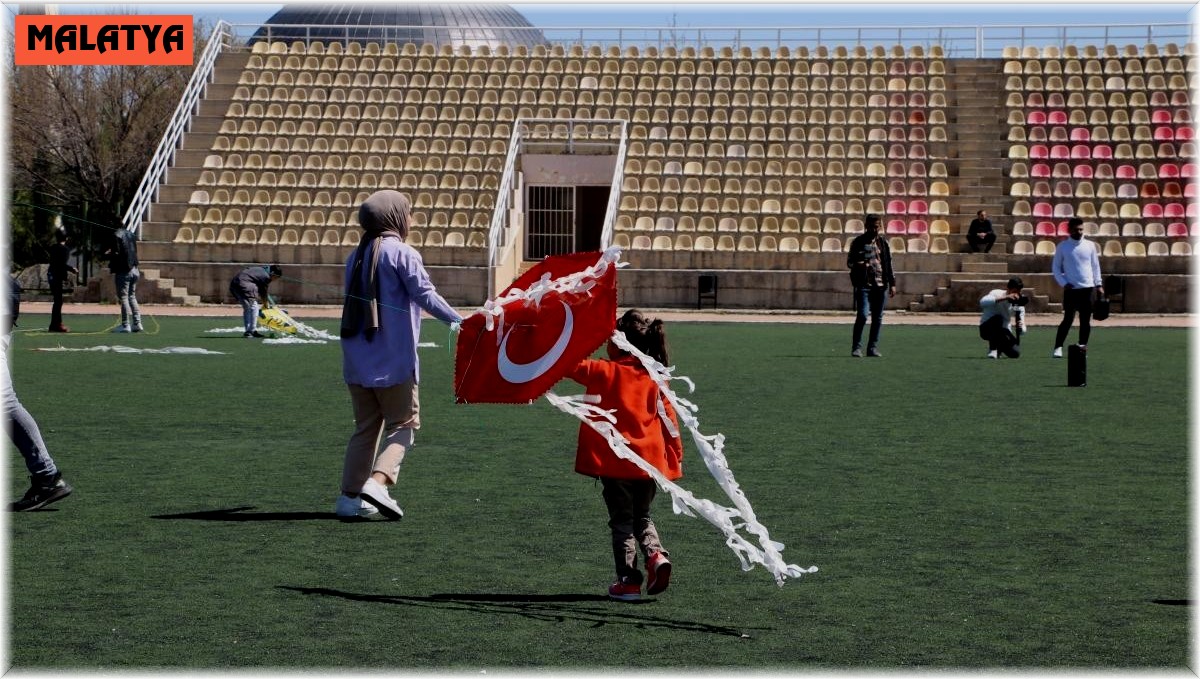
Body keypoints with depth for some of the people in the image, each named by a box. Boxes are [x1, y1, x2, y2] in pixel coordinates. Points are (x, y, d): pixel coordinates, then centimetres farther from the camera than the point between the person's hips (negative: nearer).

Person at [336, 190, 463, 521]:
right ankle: (378, 481, -17)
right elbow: (425, 295, -16)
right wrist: (460, 321, -13)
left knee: (365, 427, 13)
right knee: (403, 423, 3)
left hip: (357, 360, 7)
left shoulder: (356, 256, 14)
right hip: (393, 361, -7)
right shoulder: (402, 254, -8)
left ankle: (350, 496, 7)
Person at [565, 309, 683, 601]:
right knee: (642, 517, 21)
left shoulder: (606, 372, -8)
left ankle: (628, 581, 6)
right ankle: (656, 555, -4)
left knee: (622, 522, 8)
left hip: (615, 462, -3)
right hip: (649, 461, 4)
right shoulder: (655, 378, 2)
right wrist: (675, 456, 12)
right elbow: (668, 418, 4)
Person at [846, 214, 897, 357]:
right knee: (862, 316, -12)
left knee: (877, 318, 5)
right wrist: (858, 265, -18)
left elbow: (889, 264, 15)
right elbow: (849, 261, 5)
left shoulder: (883, 242, 12)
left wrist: (892, 284, 10)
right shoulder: (858, 242, 2)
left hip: (881, 285, 4)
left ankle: (873, 347, 13)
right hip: (864, 285, -4)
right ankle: (857, 347, -3)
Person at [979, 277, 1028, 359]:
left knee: (1015, 353, -21)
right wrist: (1005, 298, -47)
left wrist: (1020, 328, -33)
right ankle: (992, 349, -22)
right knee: (998, 318, -37)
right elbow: (983, 302, -42)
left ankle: (999, 347, 13)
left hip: (1003, 332, 4)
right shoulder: (997, 294, -17)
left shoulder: (1019, 305, -5)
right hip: (987, 329, -4)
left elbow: (1022, 331, -7)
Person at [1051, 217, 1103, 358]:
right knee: (1068, 319, -9)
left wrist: (1098, 284, 4)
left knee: (1085, 320, 4)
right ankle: (1058, 347, -6)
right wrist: (1064, 283, -7)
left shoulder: (1090, 245, 7)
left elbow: (1095, 266, 12)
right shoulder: (1062, 247, 1)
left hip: (1088, 288, 3)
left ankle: (1082, 347, 11)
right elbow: (1055, 267, 5)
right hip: (1071, 289, -3)